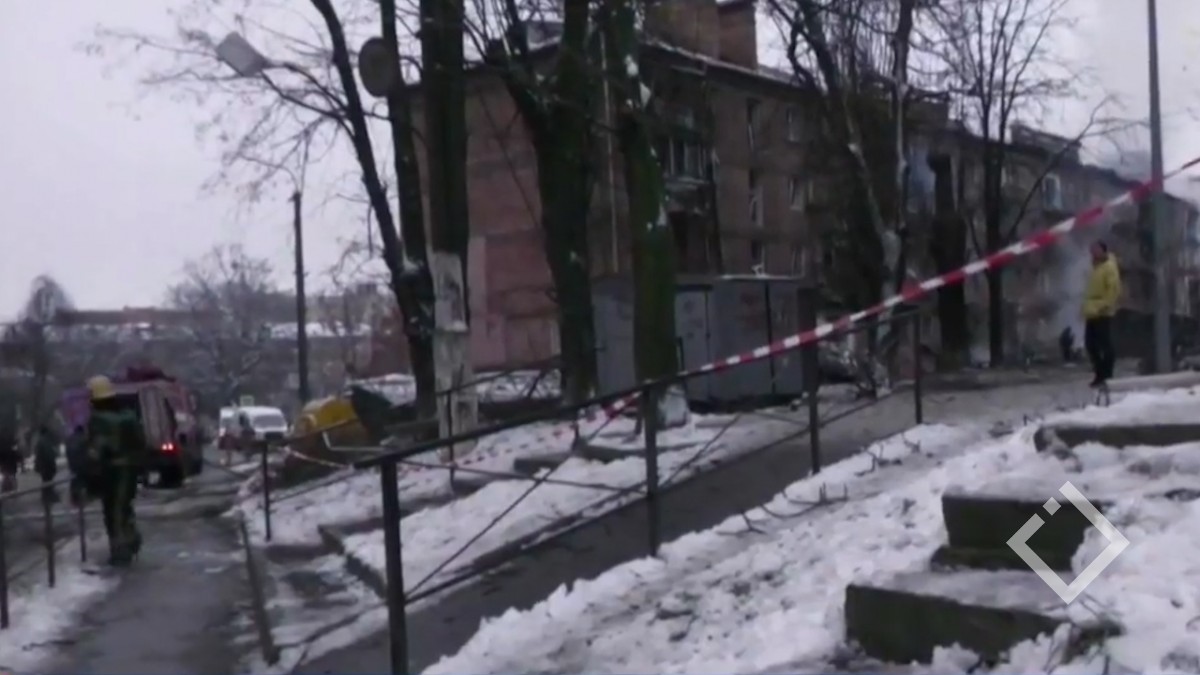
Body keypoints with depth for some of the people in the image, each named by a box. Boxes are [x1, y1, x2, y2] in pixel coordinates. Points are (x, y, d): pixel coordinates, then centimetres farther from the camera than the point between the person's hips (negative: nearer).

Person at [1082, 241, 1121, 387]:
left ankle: (1106, 376, -3)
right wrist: (1087, 307, 17)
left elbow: (1114, 290, -17)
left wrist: (1104, 306, -22)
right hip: (1092, 314, 9)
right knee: (1090, 344, 9)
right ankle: (1100, 374, 18)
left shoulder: (1109, 267, -8)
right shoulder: (1096, 268, 21)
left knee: (1105, 345, -6)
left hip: (1103, 314, -9)